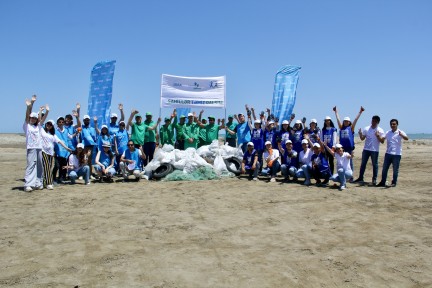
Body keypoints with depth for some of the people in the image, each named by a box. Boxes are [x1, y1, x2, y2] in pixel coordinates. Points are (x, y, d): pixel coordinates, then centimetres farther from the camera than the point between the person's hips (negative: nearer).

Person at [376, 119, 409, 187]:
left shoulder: (400, 132, -7)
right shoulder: (388, 132, 10)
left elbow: (406, 138, -24)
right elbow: (382, 139, 20)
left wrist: (401, 135, -45)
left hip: (397, 154, -5)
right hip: (388, 153, 5)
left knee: (395, 170, 4)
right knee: (384, 168, 8)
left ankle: (394, 183, 15)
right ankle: (383, 182, 17)